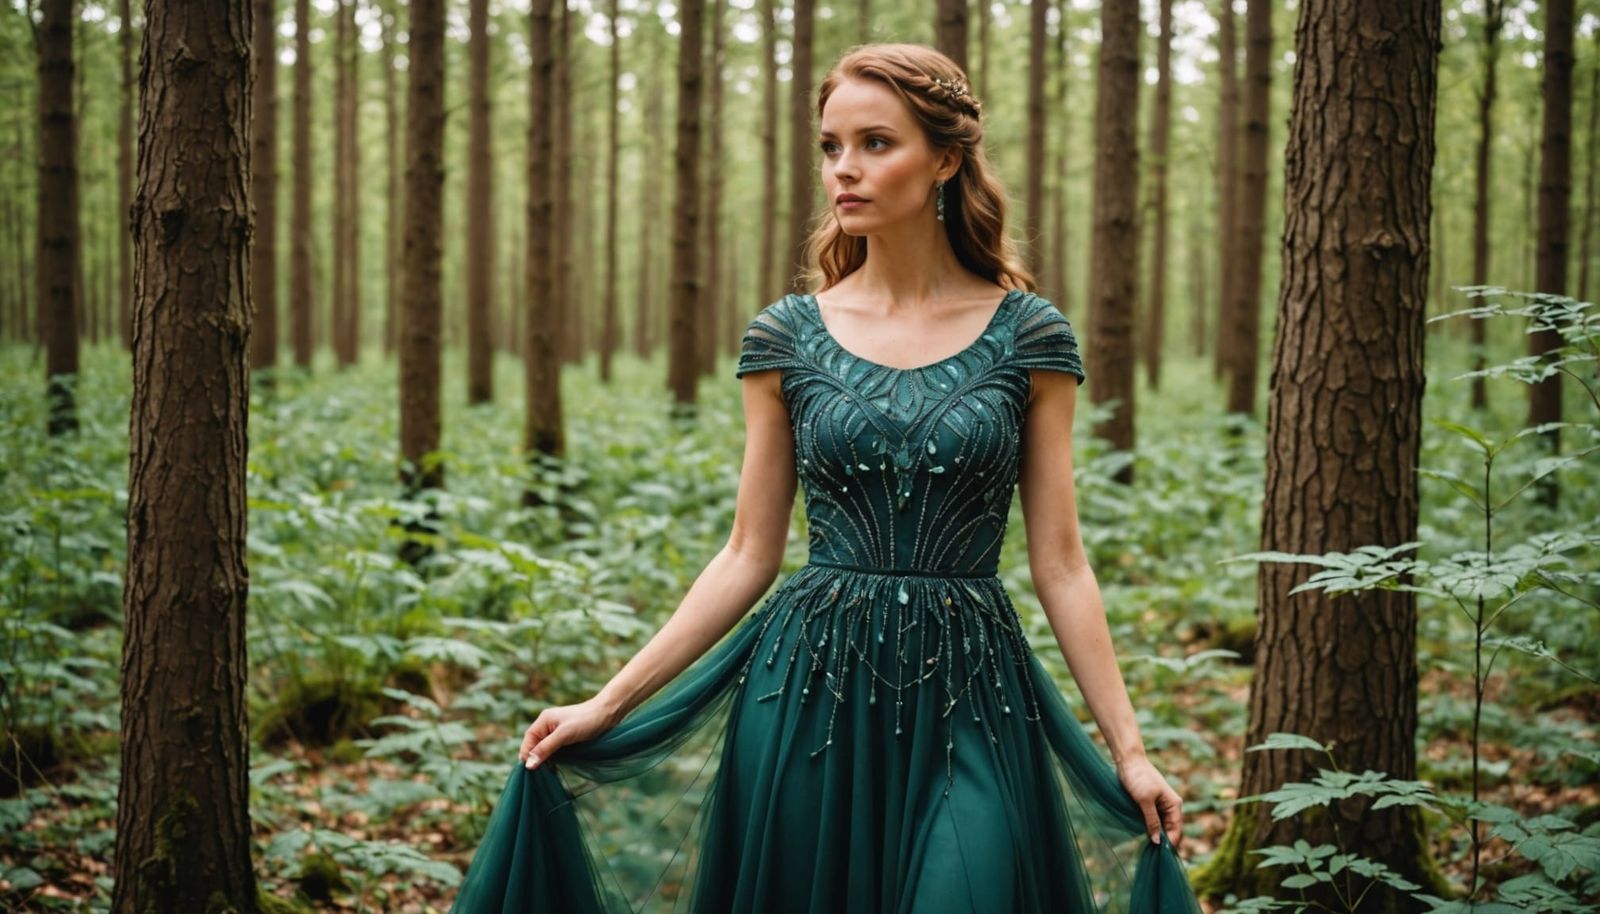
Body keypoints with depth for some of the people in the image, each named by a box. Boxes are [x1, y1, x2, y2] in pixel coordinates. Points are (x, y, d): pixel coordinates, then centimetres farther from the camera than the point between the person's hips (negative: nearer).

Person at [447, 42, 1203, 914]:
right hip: (811, 688, 1)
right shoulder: (784, 337, 2)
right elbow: (748, 554, 5)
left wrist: (1129, 748, -2)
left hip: (968, 703, -1)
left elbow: (1060, 564, 1)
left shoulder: (1029, 336, -1)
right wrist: (610, 701, 0)